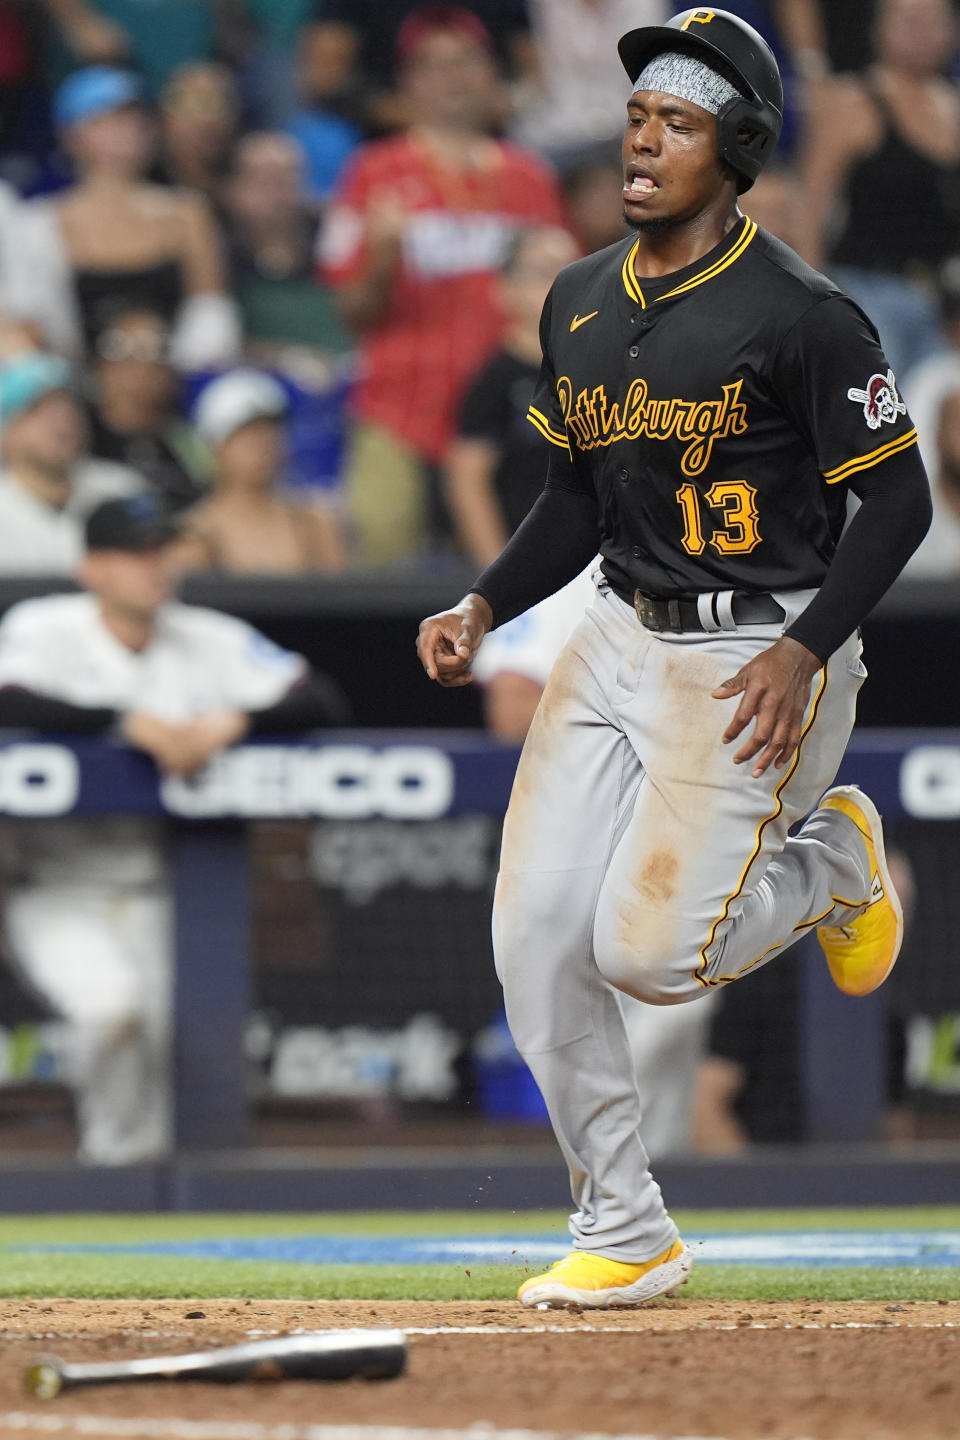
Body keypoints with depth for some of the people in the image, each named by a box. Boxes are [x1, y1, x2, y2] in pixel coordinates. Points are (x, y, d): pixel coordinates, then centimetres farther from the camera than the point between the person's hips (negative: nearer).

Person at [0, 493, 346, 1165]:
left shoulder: (213, 641, 4)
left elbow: (319, 700, -2)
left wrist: (231, 723, -18)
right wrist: (133, 723, -30)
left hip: (161, 899, 3)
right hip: (60, 893, -3)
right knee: (112, 1002, -28)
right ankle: (117, 1154, -4)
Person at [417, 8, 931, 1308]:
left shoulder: (798, 313, -14)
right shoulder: (580, 302, 7)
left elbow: (897, 496, -12)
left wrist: (803, 653, -21)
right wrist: (484, 610, 4)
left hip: (760, 655, -7)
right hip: (619, 640, 7)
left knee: (648, 951, -14)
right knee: (536, 935, -4)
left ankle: (829, 861, 18)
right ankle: (624, 1235, 10)